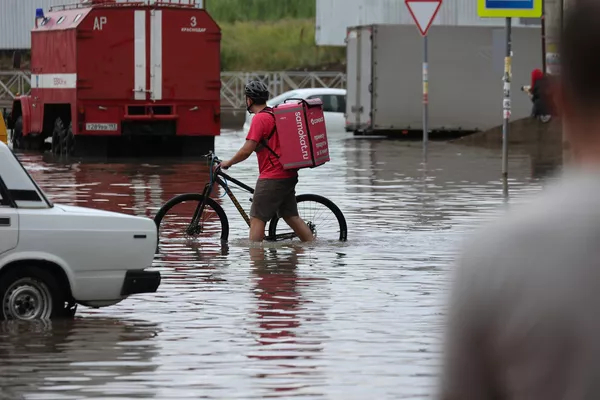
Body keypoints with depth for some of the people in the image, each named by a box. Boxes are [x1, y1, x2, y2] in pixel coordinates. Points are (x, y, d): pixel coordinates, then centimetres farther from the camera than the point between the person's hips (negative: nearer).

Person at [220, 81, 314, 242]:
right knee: (291, 217, 13)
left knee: (257, 219, -5)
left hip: (272, 177, -9)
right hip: (289, 175, 9)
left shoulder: (260, 118, -14)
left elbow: (247, 150, -18)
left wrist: (229, 162, -5)